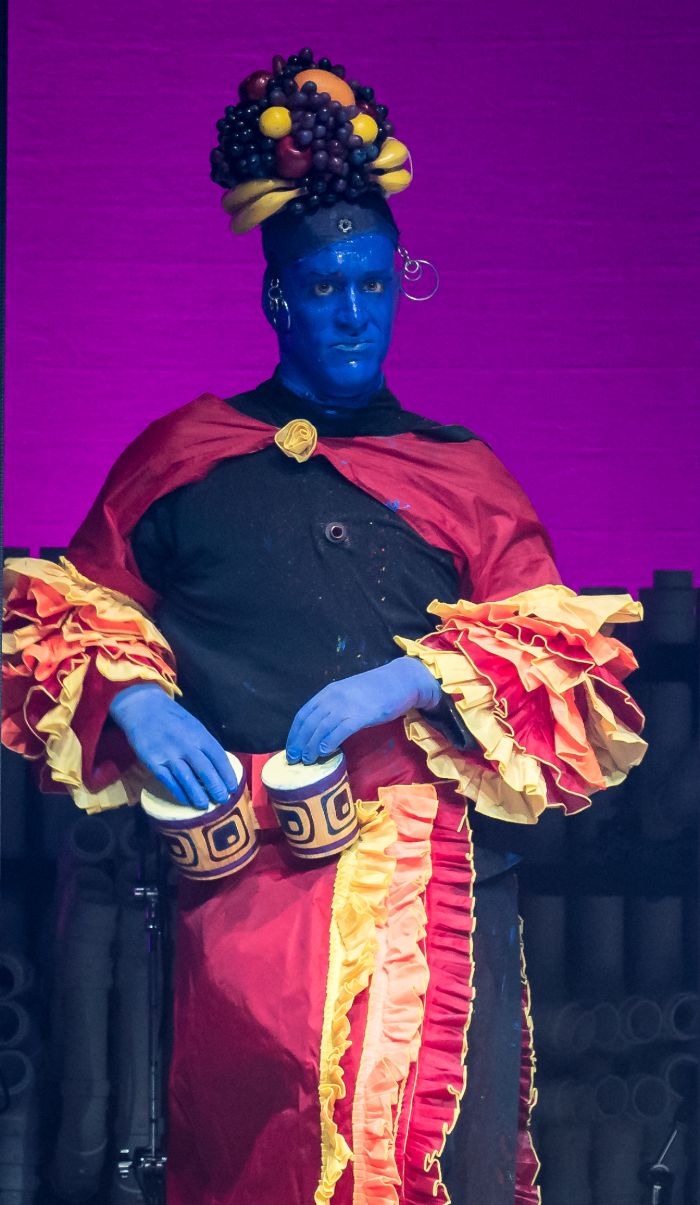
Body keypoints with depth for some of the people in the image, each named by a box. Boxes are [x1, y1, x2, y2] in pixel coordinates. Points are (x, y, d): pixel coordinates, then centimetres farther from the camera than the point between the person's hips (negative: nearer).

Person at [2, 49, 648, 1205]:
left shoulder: (463, 476, 15)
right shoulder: (183, 455, 14)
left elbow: (565, 668, 6)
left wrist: (420, 680, -11)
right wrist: (131, 698, -6)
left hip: (436, 892, 1)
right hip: (249, 883, -1)